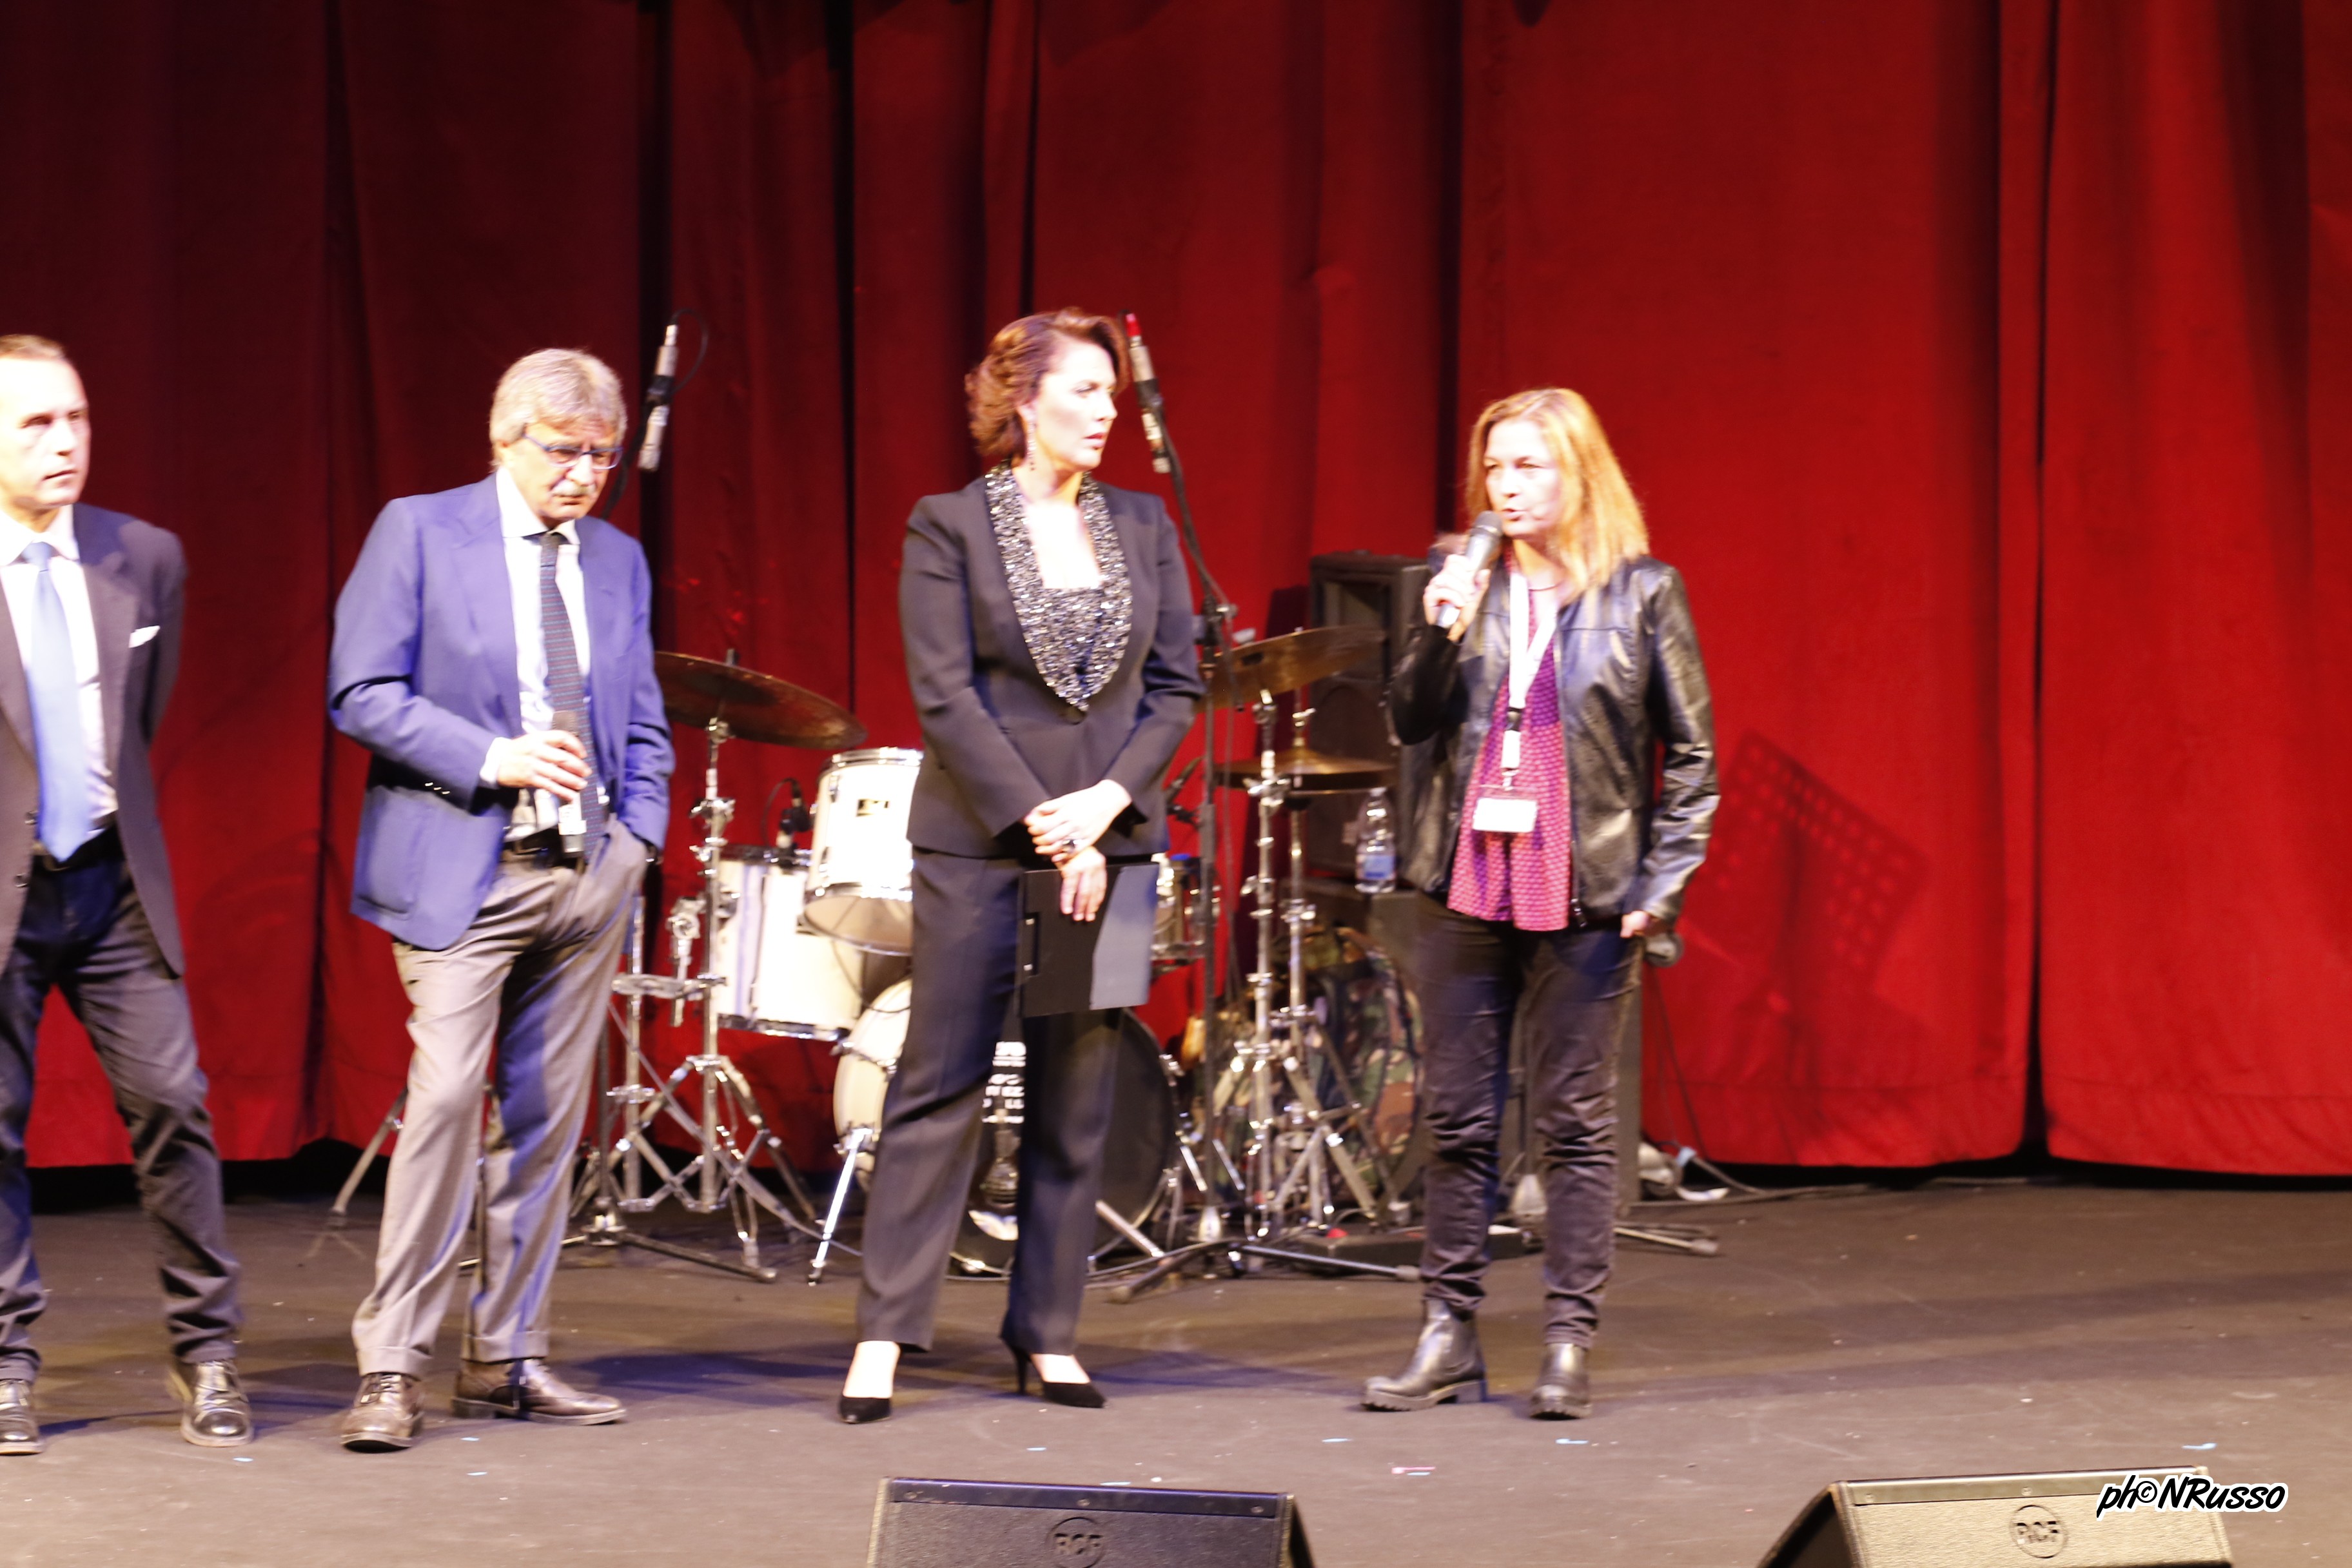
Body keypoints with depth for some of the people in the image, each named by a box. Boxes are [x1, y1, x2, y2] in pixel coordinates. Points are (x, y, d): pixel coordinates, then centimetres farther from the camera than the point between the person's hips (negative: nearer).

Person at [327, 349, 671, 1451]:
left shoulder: (618, 559, 15)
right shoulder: (418, 532, -1)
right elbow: (361, 692, -7)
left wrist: (639, 832, 5)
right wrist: (490, 759, -15)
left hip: (588, 871, 5)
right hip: (463, 866, -5)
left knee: (546, 1116, 6)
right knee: (444, 1095, -15)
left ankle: (505, 1360, 14)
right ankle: (391, 1369, -10)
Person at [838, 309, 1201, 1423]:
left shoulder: (1140, 526, 9)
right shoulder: (947, 528, -3)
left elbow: (1176, 685, 8)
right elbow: (944, 697, -9)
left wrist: (1106, 801, -8)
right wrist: (1045, 830, -14)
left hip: (1108, 841, 4)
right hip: (979, 846, -4)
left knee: (1076, 1101, 7)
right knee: (940, 1085, -2)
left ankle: (1048, 1333, 15)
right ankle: (885, 1333, 3)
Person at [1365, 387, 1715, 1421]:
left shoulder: (1642, 593, 0)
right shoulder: (1462, 580, 8)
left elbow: (1691, 753, 2)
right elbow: (1410, 724, 5)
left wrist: (1663, 882, -6)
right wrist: (1441, 636, -12)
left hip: (1588, 897, -3)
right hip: (1468, 883, 3)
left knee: (1576, 1122, 1)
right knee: (1456, 1118, 6)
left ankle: (1568, 1344, 7)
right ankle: (1448, 1334, 14)